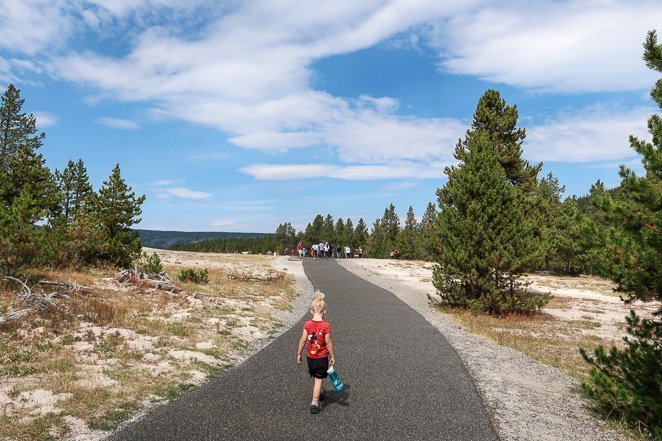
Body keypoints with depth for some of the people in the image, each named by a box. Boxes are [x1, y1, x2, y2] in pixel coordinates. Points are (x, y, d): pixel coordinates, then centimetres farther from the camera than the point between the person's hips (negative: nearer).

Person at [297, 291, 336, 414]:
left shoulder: (307, 324, -10)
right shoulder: (326, 325, -19)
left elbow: (303, 340, -7)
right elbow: (328, 342, -16)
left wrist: (299, 354, 4)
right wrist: (332, 356, -4)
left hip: (310, 356, 4)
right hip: (322, 357, -4)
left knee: (315, 377, 24)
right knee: (318, 379, 4)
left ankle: (319, 393, 46)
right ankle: (314, 404, 2)